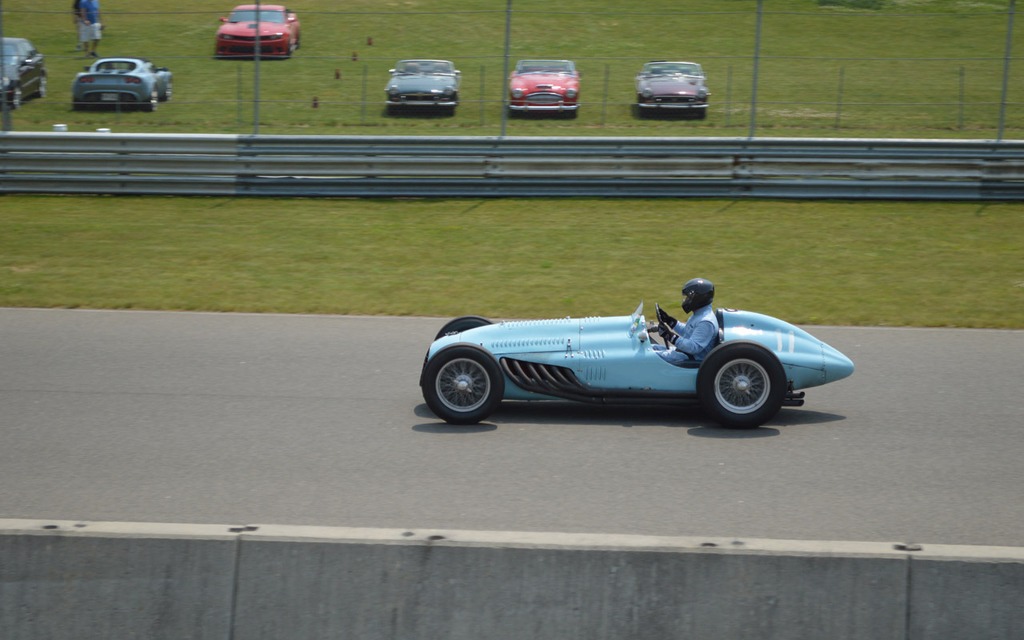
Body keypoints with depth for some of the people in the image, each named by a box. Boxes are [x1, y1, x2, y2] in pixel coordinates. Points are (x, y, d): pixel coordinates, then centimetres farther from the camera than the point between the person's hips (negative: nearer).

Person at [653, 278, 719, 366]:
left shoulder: (706, 322, -25)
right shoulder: (700, 314, 9)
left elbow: (693, 347, -30)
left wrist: (671, 336, -32)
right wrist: (669, 321, 15)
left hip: (693, 359, -11)